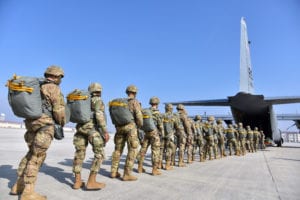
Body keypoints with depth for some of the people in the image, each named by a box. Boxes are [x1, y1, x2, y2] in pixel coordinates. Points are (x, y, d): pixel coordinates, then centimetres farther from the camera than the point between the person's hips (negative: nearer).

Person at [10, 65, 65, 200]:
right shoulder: (54, 88, -9)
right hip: (45, 126, -9)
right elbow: (59, 110, -13)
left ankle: (18, 185, 22)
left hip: (32, 124, 9)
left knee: (32, 154, 17)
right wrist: (62, 122, 4)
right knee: (37, 157, -7)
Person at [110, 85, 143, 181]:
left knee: (118, 149, 14)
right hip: (130, 127, -6)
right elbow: (139, 115, -15)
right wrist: (140, 125, 2)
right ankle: (127, 174, -5)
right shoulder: (135, 102, -5)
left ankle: (114, 172, 17)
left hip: (119, 127, 7)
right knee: (132, 150, -2)